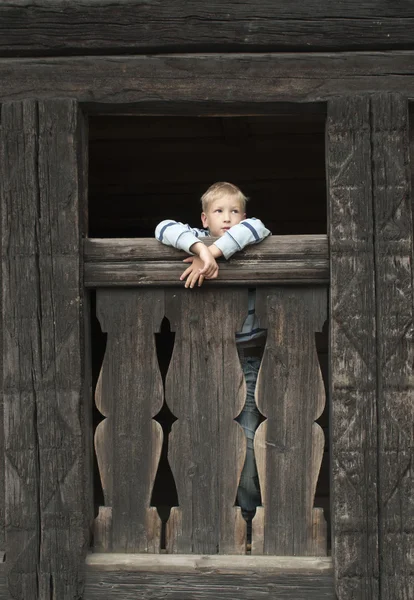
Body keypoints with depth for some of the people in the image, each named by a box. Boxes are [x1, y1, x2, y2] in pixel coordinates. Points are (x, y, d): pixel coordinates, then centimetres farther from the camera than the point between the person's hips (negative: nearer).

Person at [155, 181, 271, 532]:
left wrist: (214, 251, -33)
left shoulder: (248, 247, -3)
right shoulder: (198, 239, 1)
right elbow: (165, 228, -17)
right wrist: (200, 249, -33)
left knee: (248, 436, -1)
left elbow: (256, 227, -25)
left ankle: (248, 516, 10)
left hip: (247, 354, -1)